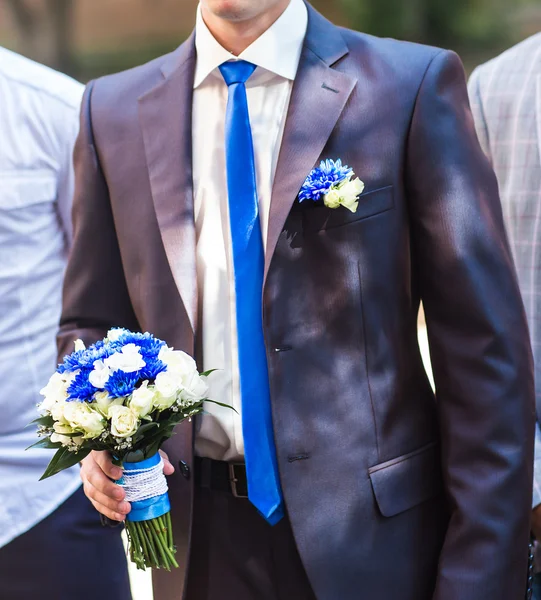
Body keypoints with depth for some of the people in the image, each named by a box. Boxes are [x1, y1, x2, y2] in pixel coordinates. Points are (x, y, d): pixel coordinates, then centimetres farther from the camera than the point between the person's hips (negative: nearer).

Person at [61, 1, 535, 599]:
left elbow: (486, 345, -9)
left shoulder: (415, 84, -8)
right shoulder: (113, 110, 4)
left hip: (374, 533, -2)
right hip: (201, 537, 3)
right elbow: (92, 323, 13)